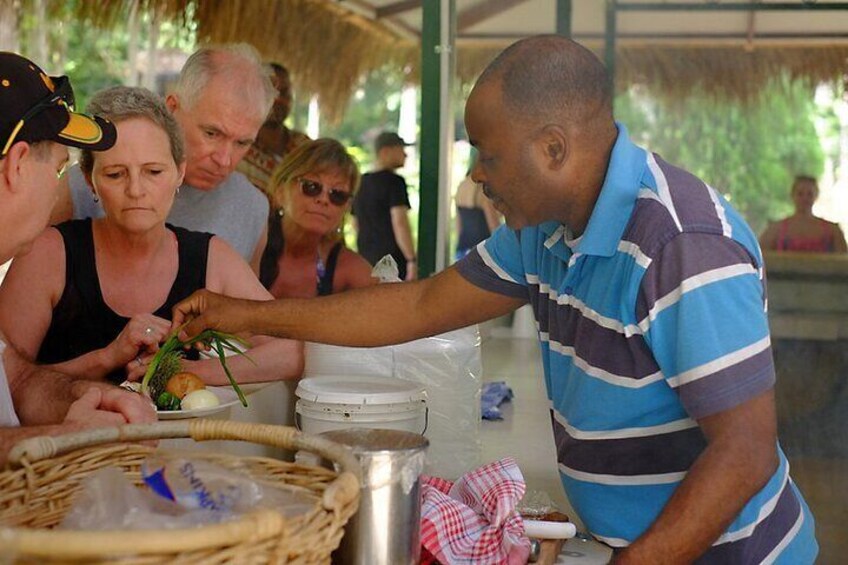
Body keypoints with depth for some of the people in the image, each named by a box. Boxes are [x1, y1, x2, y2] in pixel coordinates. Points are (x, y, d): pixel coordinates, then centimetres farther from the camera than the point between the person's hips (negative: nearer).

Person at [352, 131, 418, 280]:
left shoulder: (361, 182, 14)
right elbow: (399, 222, -19)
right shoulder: (394, 181, -10)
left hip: (366, 258, 8)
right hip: (393, 259, -8)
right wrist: (412, 260, -18)